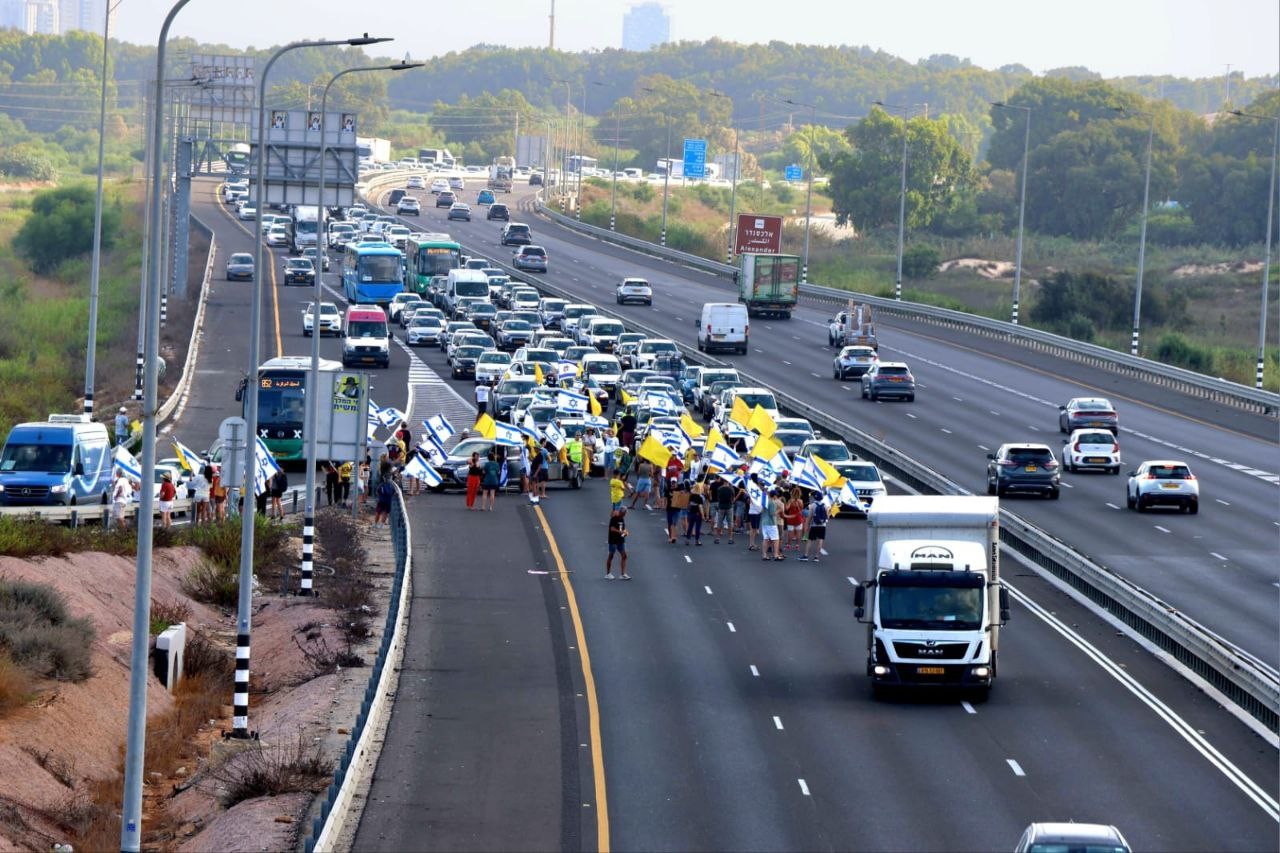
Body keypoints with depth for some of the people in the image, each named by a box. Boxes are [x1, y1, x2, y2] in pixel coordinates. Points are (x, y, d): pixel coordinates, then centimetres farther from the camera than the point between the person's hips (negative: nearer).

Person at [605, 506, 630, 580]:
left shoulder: (622, 519, 11)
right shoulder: (614, 519, -12)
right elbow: (612, 529, -22)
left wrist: (625, 532, 2)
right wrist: (620, 532, -28)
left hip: (621, 540, 7)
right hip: (613, 540, -7)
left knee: (624, 556, 0)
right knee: (611, 556, 2)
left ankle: (623, 574, 1)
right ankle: (608, 574, 12)